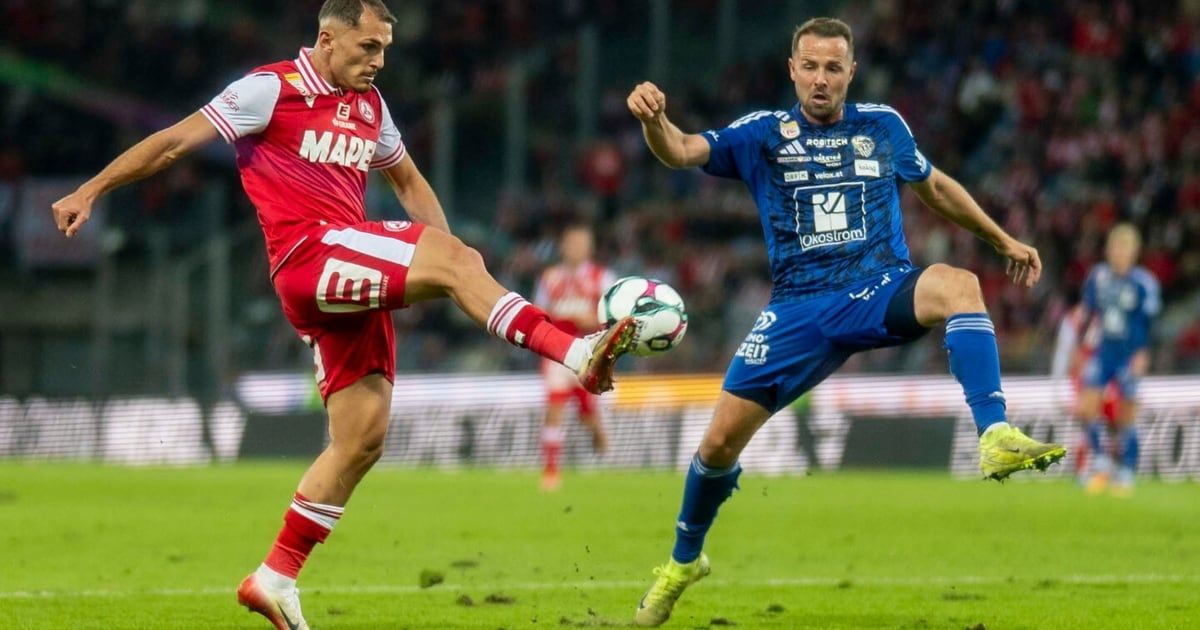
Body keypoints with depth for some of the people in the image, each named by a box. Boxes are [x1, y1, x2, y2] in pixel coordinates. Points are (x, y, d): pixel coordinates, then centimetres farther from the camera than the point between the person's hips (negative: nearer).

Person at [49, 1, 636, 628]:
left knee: (363, 437, 2)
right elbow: (176, 140, -1)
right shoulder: (272, 89, -2)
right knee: (459, 262, -24)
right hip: (309, 256, -8)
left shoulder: (369, 106, 19)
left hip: (355, 280, 8)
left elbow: (407, 180, 32)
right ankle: (579, 353, -35)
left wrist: (442, 245, 15)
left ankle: (275, 578, 8)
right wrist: (90, 191, -4)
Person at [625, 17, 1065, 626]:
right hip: (801, 309, 0)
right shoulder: (763, 135, 4)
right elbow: (682, 151, -10)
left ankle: (997, 439, -43)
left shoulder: (883, 125, 9)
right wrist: (653, 120, -32)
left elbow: (933, 186, 26)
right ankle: (683, 561, 23)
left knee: (958, 284, -35)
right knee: (720, 439, -4)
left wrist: (1003, 239, 29)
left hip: (881, 291, 0)